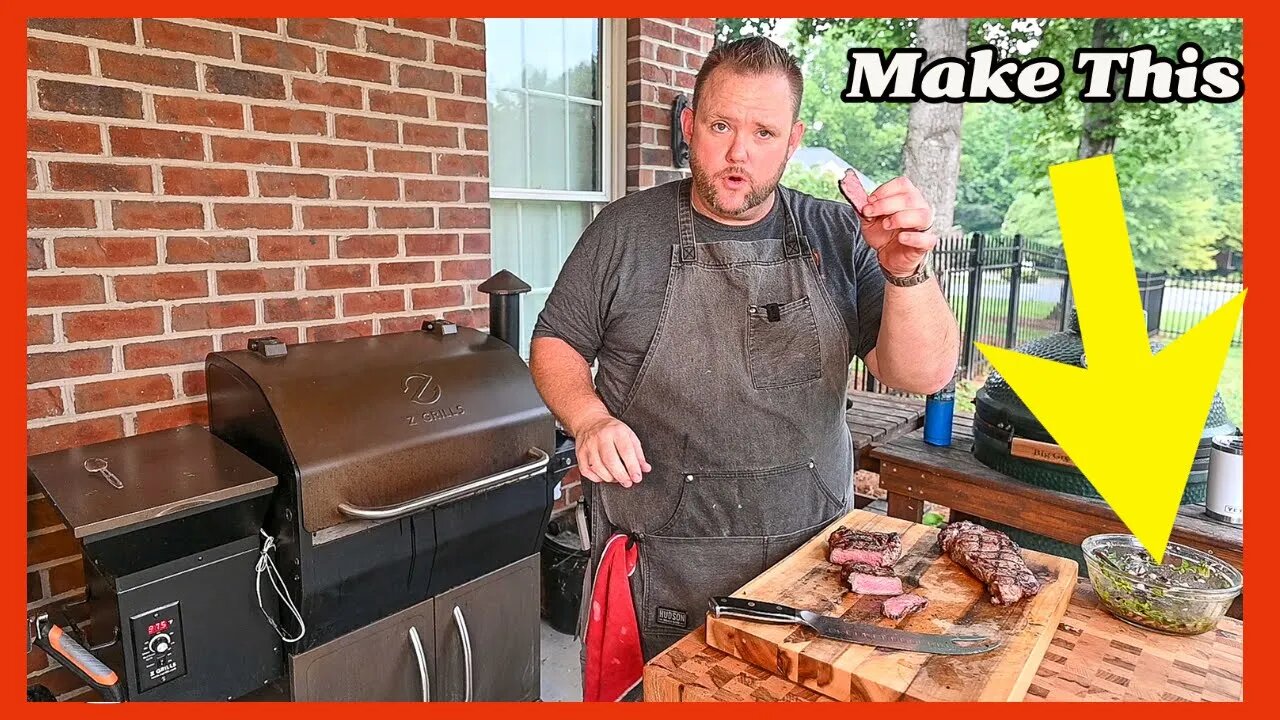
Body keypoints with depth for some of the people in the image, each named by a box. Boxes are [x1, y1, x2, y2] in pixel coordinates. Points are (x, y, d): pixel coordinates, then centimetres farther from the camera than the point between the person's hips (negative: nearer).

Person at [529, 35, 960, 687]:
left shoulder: (836, 237, -1)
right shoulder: (624, 231, -5)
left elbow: (924, 374, -7)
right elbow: (555, 345, 2)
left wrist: (906, 270, -26)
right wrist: (589, 419, -17)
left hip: (809, 557, 3)